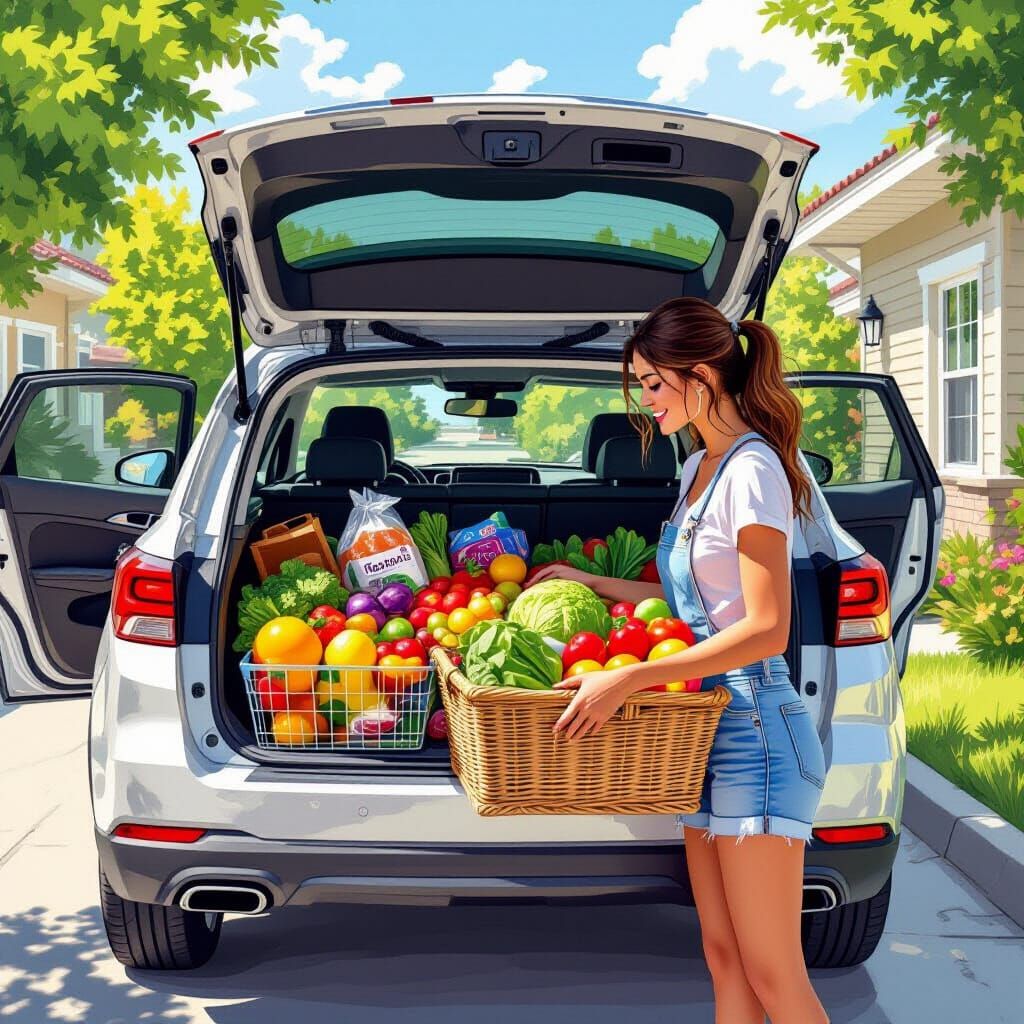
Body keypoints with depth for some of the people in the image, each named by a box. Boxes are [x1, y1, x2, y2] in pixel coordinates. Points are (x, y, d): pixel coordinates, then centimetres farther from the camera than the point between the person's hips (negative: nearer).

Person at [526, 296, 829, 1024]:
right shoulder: (699, 468, 13)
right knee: (724, 958, 12)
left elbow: (767, 628, -22)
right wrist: (592, 583, 16)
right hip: (710, 726, 9)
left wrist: (628, 680, -27)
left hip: (754, 730, -9)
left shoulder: (753, 469, -15)